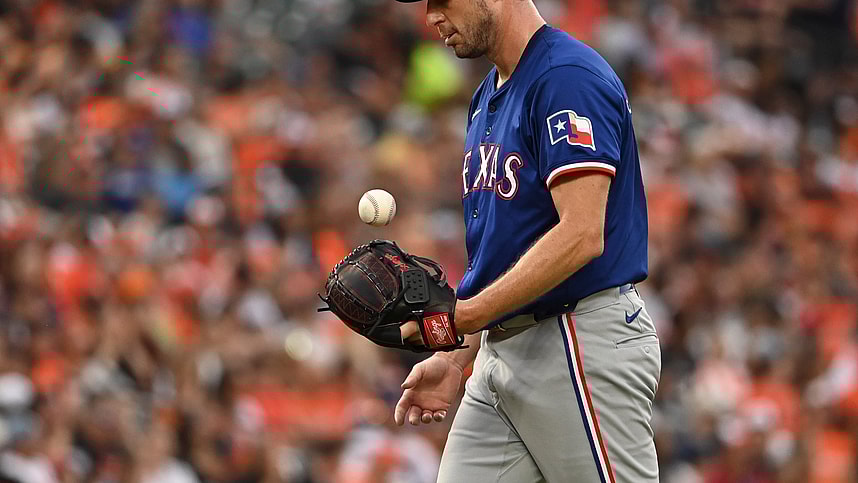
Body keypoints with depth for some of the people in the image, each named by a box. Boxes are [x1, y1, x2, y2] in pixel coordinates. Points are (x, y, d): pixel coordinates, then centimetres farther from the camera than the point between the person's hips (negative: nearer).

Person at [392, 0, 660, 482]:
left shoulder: (569, 76, -14)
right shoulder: (489, 97, 17)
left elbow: (581, 236, -23)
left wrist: (469, 315, -25)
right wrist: (456, 357, 15)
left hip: (584, 350, -9)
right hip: (500, 353, 9)